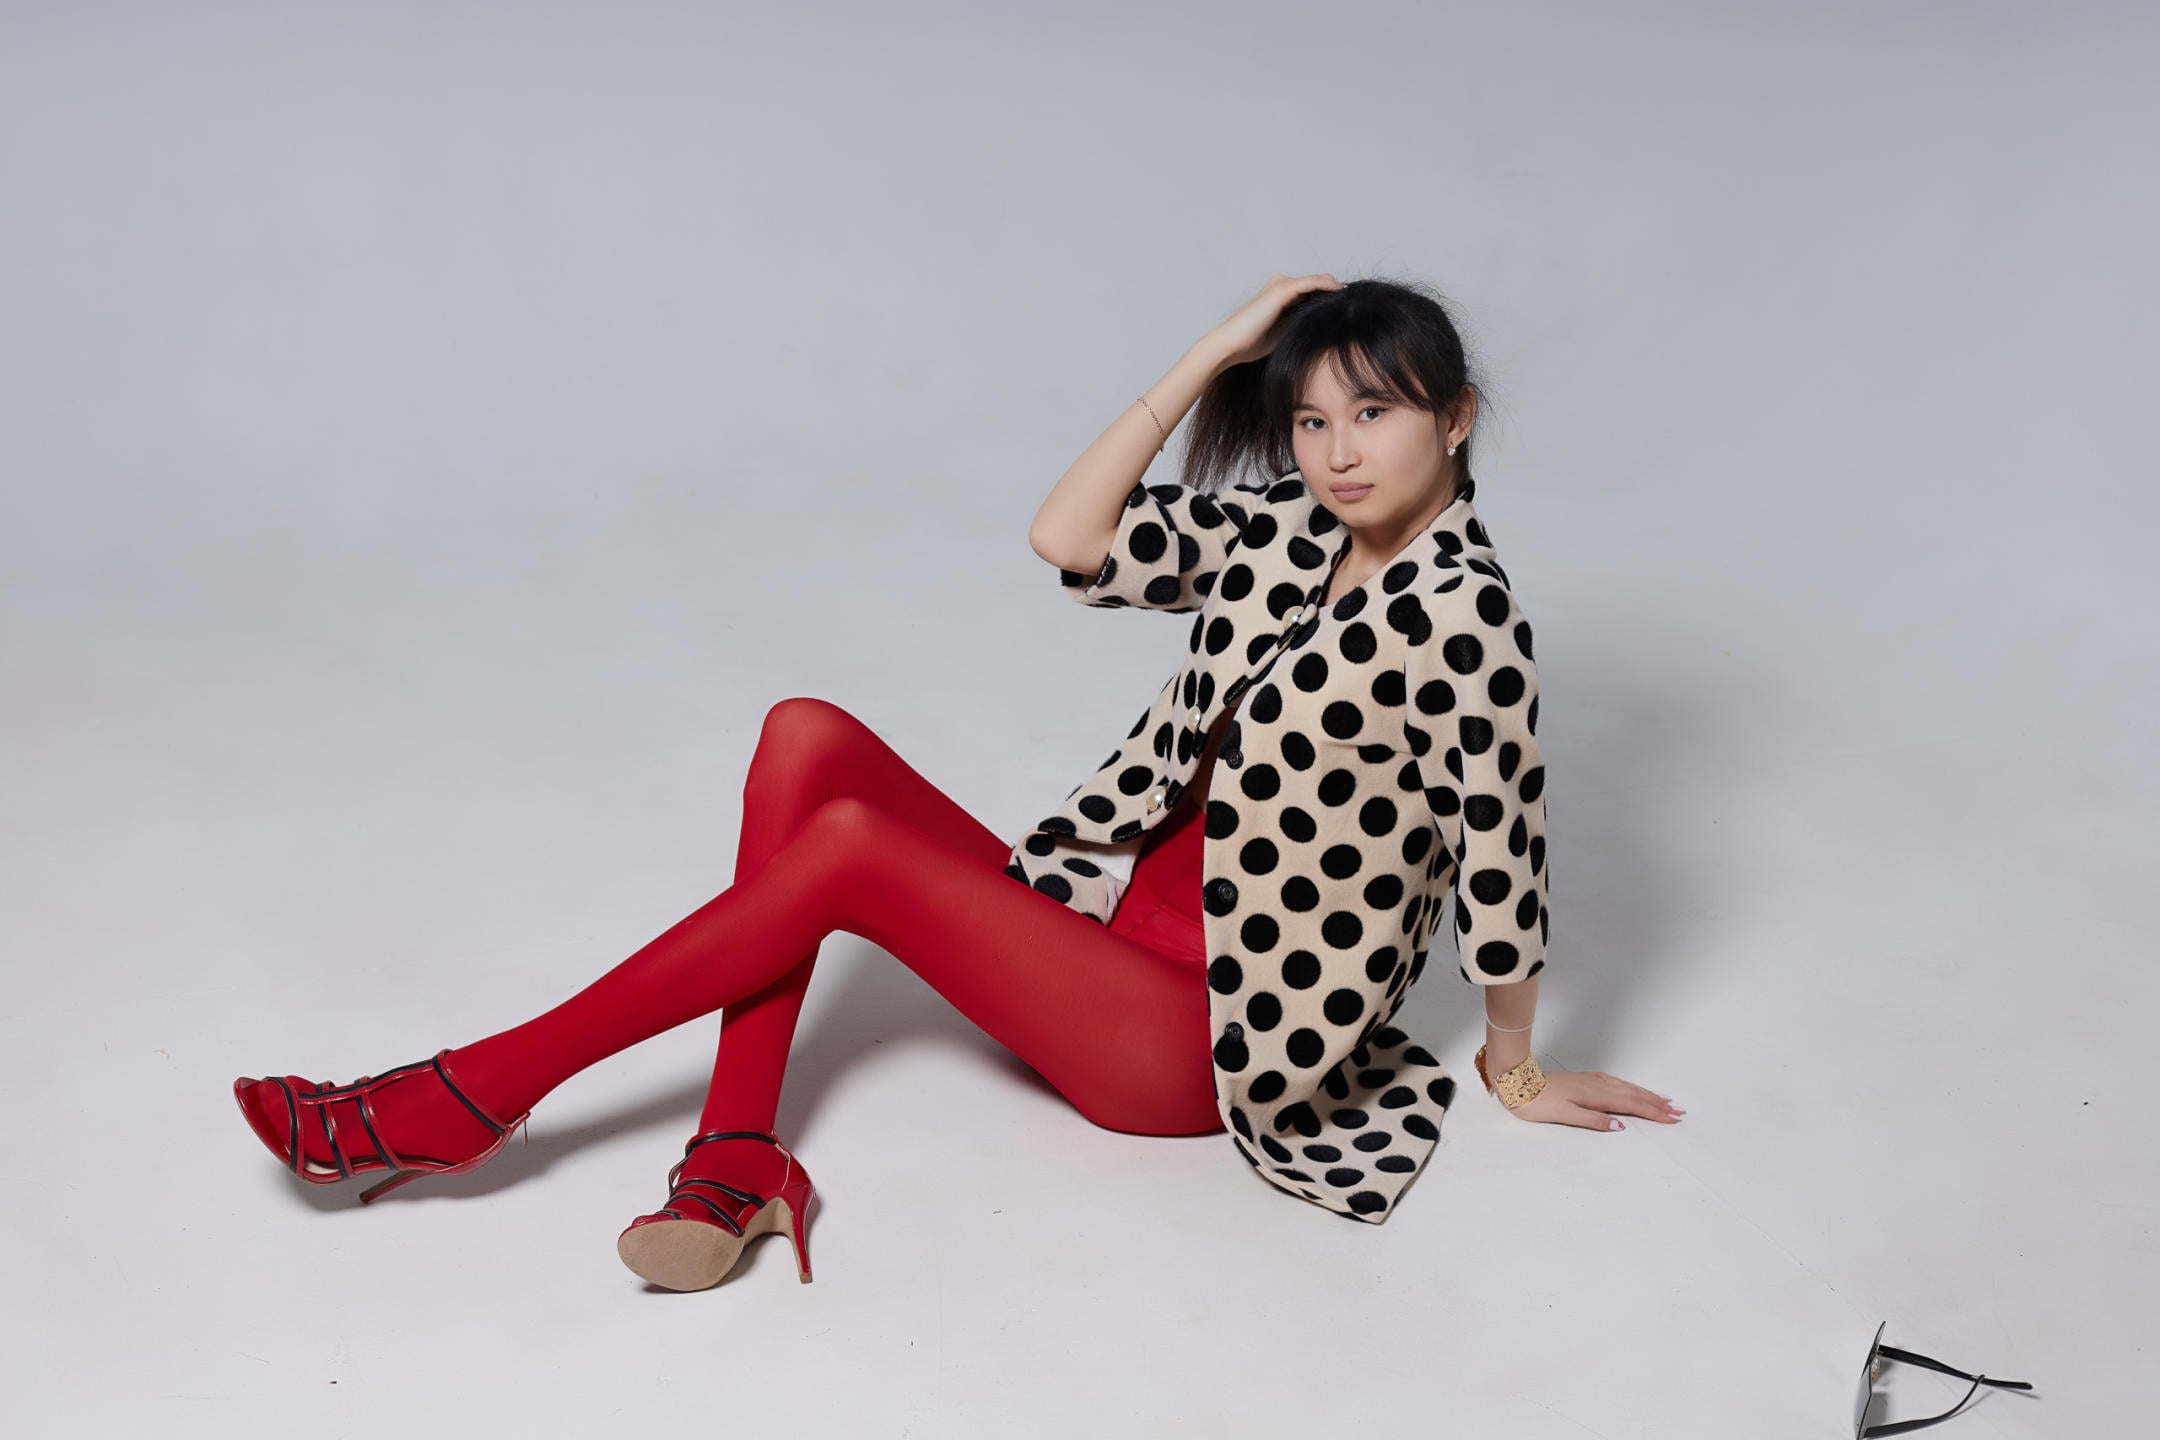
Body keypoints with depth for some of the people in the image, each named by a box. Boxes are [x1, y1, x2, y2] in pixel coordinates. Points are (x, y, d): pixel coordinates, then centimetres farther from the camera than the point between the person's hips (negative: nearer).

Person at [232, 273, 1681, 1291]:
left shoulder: (1459, 605, -18)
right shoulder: (1291, 531, 5)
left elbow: (1502, 843, -12)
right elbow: (1071, 539, -4)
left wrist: (1519, 1070, -1)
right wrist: (1215, 353, -6)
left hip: (1217, 1039, -8)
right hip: (1132, 918, 8)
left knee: (851, 845, -21)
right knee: (807, 736, -8)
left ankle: (482, 1090, -9)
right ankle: (737, 1156, -15)